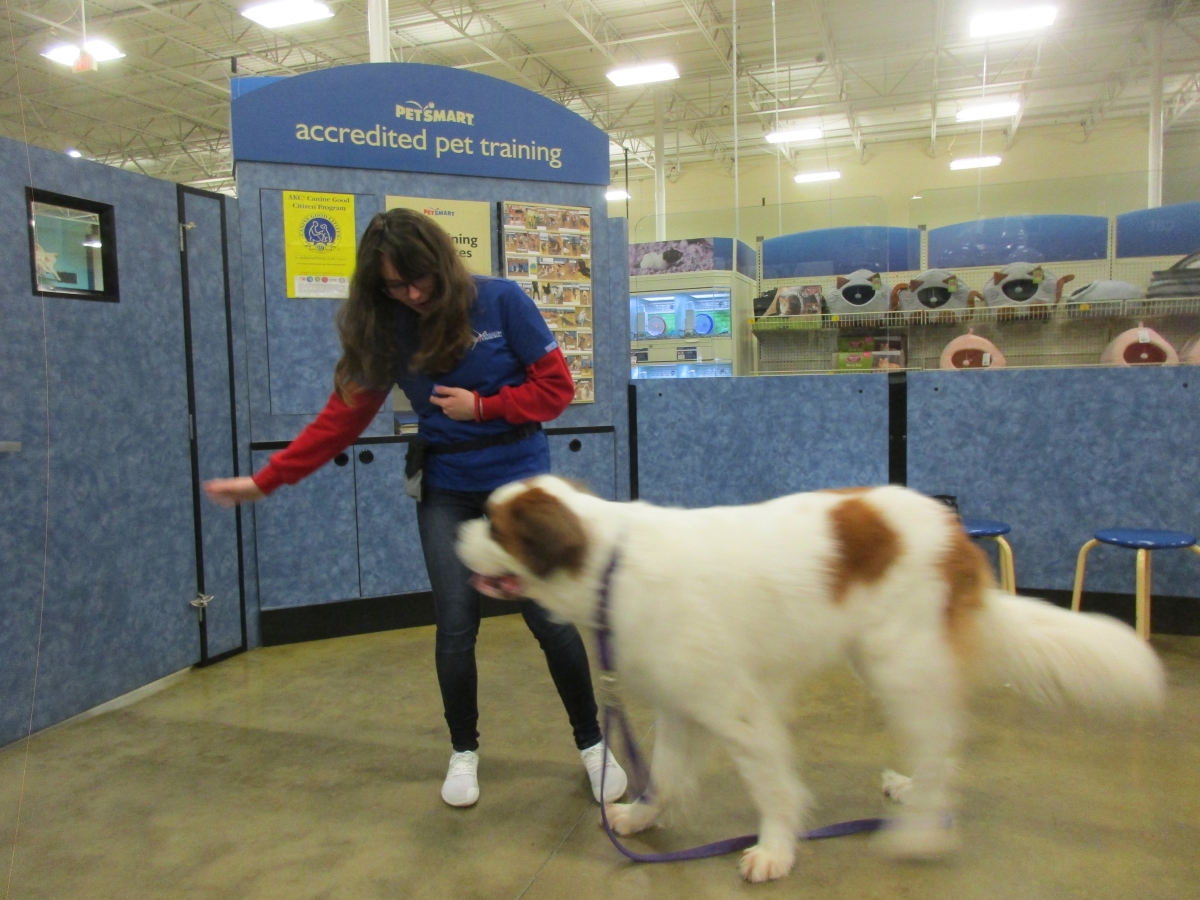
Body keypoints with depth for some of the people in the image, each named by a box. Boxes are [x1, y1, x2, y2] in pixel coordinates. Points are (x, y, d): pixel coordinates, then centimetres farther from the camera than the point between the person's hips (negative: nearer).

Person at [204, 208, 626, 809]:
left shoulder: (501, 301, -8)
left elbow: (557, 387, -6)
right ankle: (464, 752, 27)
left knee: (549, 618, -2)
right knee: (455, 627, 3)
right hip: (445, 493, 3)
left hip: (521, 481, -2)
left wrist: (481, 406, -14)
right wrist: (266, 481, -3)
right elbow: (343, 416, 0)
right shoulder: (387, 329, 2)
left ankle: (592, 744, 20)